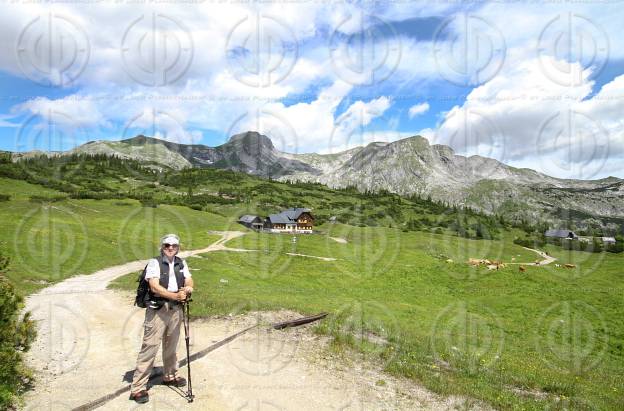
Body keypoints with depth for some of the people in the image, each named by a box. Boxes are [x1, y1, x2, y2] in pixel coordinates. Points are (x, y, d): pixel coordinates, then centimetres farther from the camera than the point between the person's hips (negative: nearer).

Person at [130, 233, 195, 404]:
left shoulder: (181, 263, 10)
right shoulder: (154, 263, -8)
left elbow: (189, 281, 5)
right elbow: (155, 287, -18)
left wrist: (188, 288, -18)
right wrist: (174, 295, -27)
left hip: (176, 309, 5)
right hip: (157, 309, -5)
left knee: (171, 345, 19)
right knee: (150, 347, -4)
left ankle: (170, 376, 39)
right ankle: (138, 388, 5)